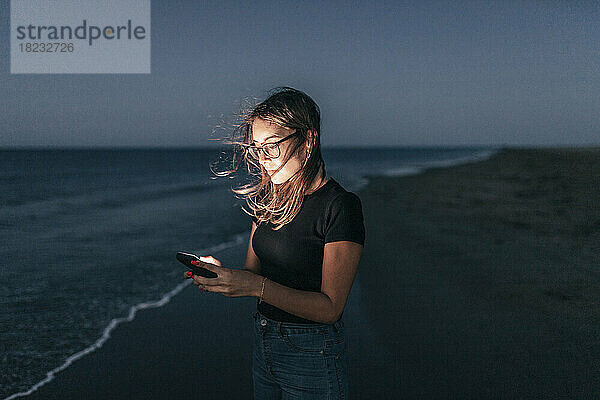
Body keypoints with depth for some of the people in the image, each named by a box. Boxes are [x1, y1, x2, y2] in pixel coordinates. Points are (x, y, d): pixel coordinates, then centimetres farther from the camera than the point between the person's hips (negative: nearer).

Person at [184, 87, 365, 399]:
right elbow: (252, 270, 9)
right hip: (264, 345, 6)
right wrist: (219, 273, -13)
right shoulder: (268, 198, 5)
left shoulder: (341, 205, -17)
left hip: (312, 355, -6)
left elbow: (330, 308, -20)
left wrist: (258, 286, -30)